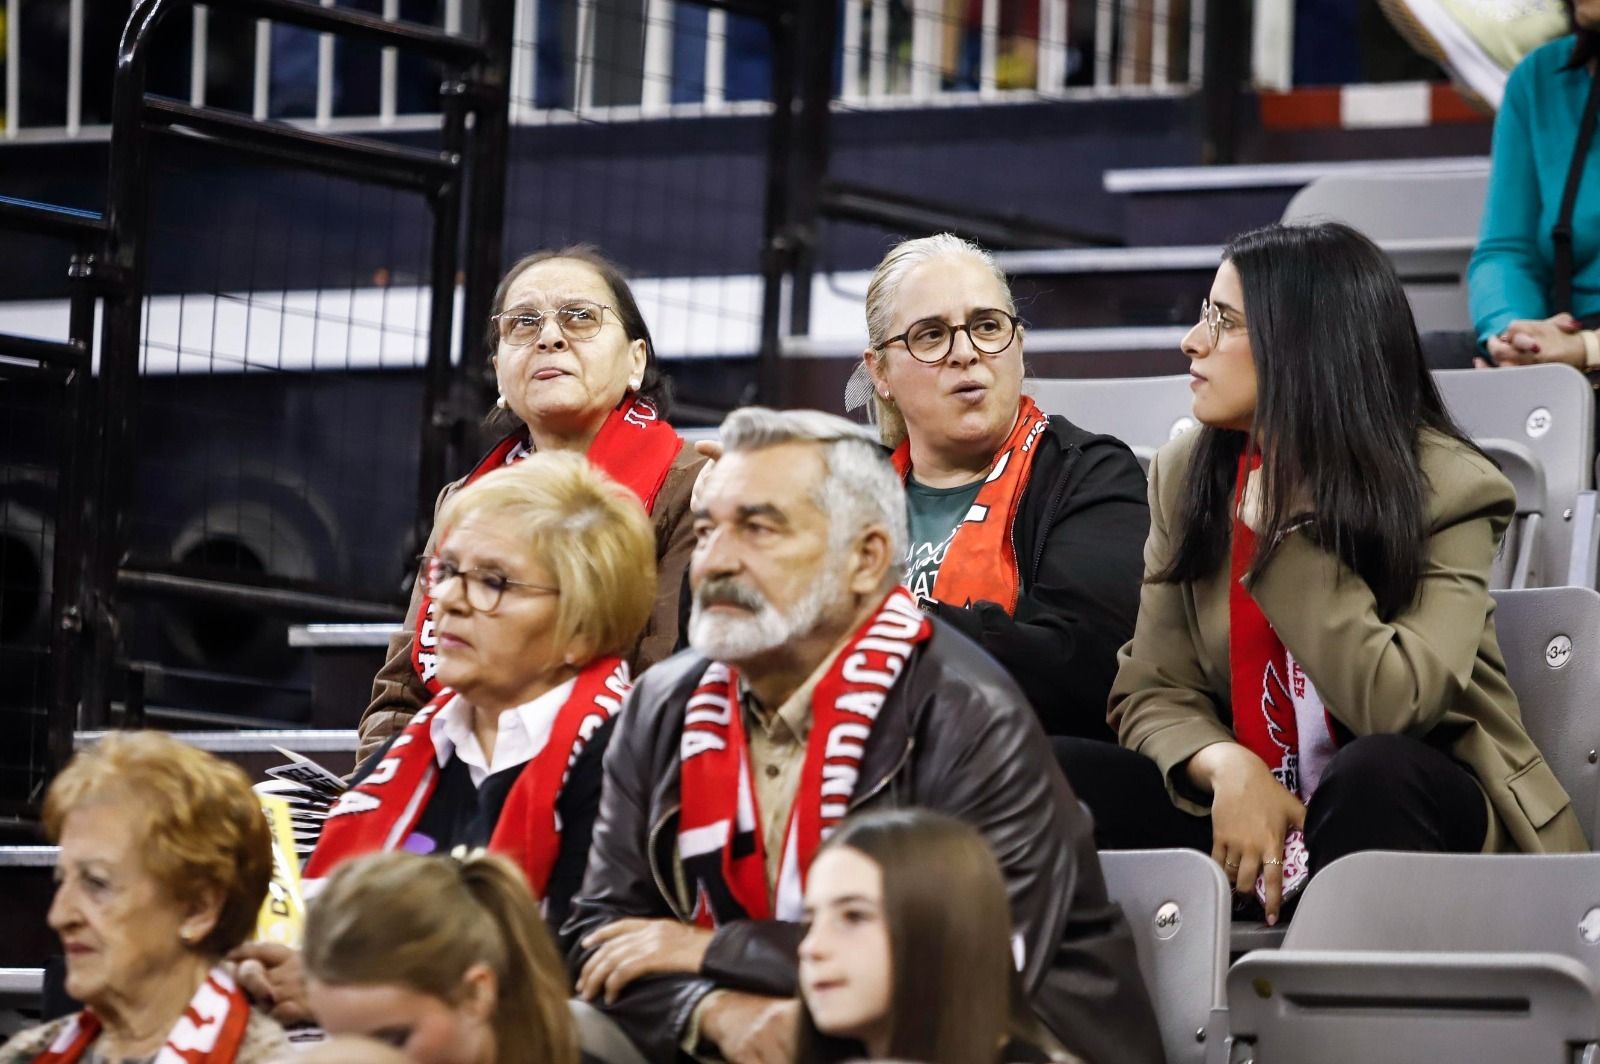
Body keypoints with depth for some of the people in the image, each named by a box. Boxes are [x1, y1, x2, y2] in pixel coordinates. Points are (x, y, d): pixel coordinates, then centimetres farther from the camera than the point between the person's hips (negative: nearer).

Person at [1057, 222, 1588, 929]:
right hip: (1250, 809, 4)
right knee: (1063, 778, -20)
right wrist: (1227, 767, -20)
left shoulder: (1446, 489, -11)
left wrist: (1282, 527, -20)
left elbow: (1394, 705, -24)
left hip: (1401, 808, -4)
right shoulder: (1188, 474, 4)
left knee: (1368, 773, -38)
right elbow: (1153, 692, 1)